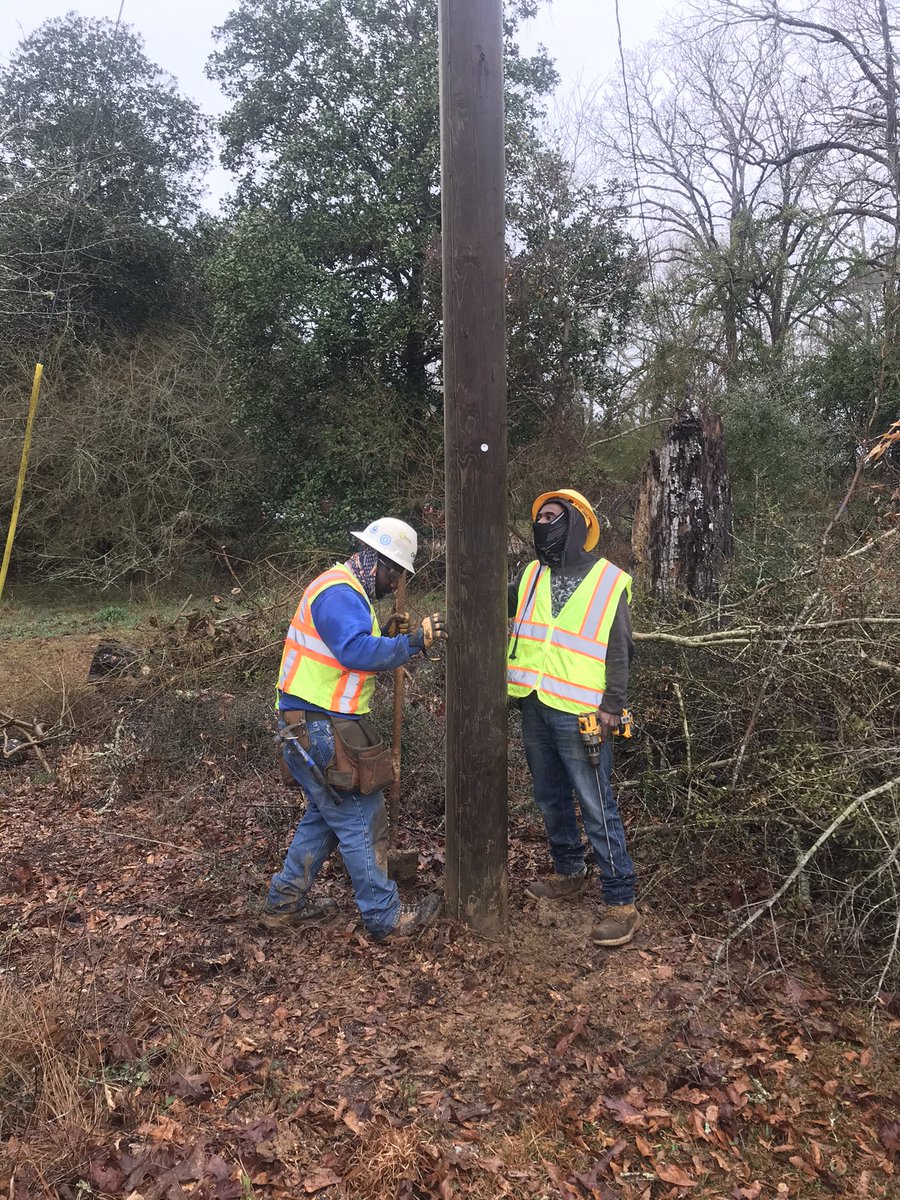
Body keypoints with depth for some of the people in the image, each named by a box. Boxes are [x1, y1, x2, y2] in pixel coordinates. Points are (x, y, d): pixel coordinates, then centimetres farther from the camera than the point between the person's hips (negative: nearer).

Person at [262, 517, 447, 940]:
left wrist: (387, 634, 5)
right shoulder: (339, 593, -18)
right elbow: (356, 651, -32)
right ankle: (386, 919, 11)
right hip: (320, 730, -11)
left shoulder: (345, 591, 17)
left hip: (315, 728, 11)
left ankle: (285, 902, 31)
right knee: (362, 823, -1)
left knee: (327, 816, 21)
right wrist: (413, 641, -31)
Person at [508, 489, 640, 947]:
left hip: (578, 714, -6)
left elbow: (619, 651, -5)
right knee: (551, 799, 18)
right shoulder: (531, 576, 10)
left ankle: (621, 901, 7)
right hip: (535, 707, 6)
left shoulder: (608, 581, -5)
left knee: (597, 806, -3)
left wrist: (612, 706, -11)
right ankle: (568, 873, 37)